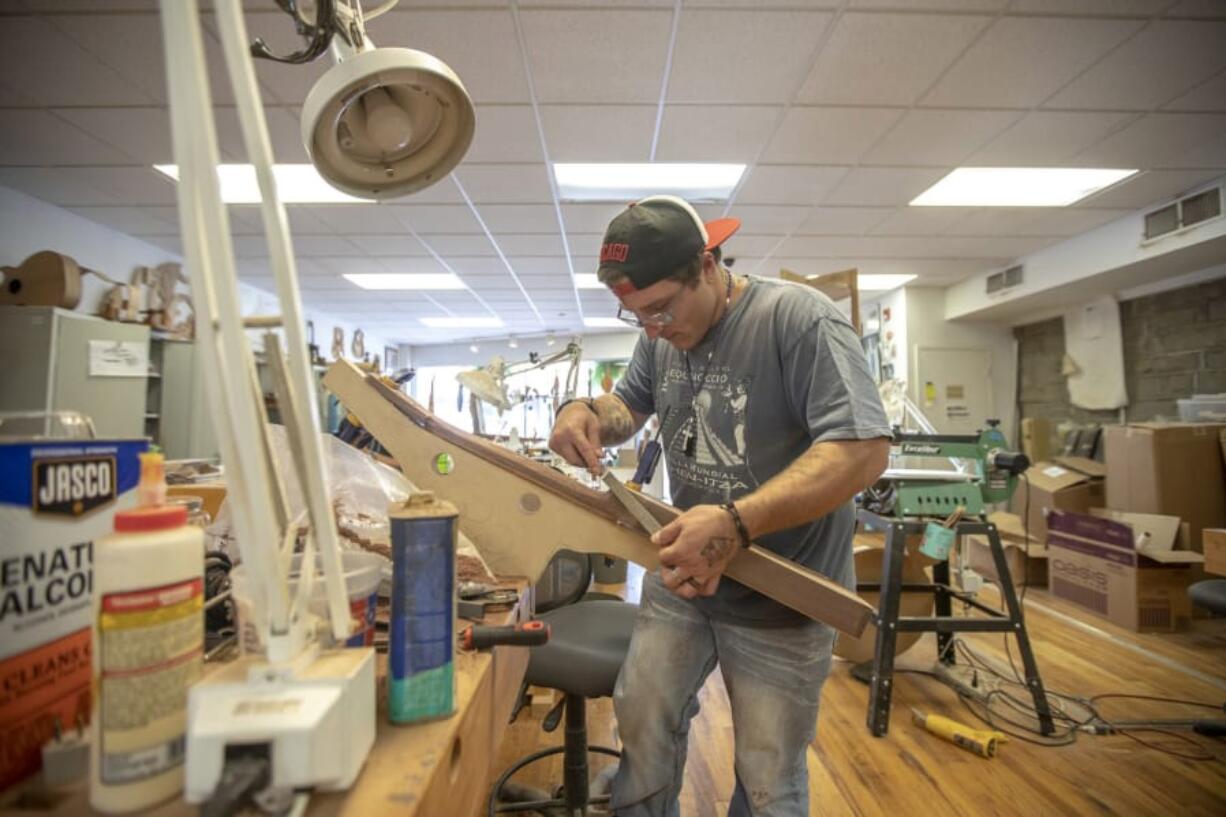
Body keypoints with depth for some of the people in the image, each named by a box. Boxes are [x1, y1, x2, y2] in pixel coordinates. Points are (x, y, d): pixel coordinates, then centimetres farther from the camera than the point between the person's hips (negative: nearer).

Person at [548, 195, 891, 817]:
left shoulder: (799, 319, -21)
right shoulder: (662, 335, 1)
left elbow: (864, 449, -28)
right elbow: (631, 405, 15)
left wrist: (737, 524, -39)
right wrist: (589, 413, -10)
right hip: (678, 578, 6)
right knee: (640, 719, 19)